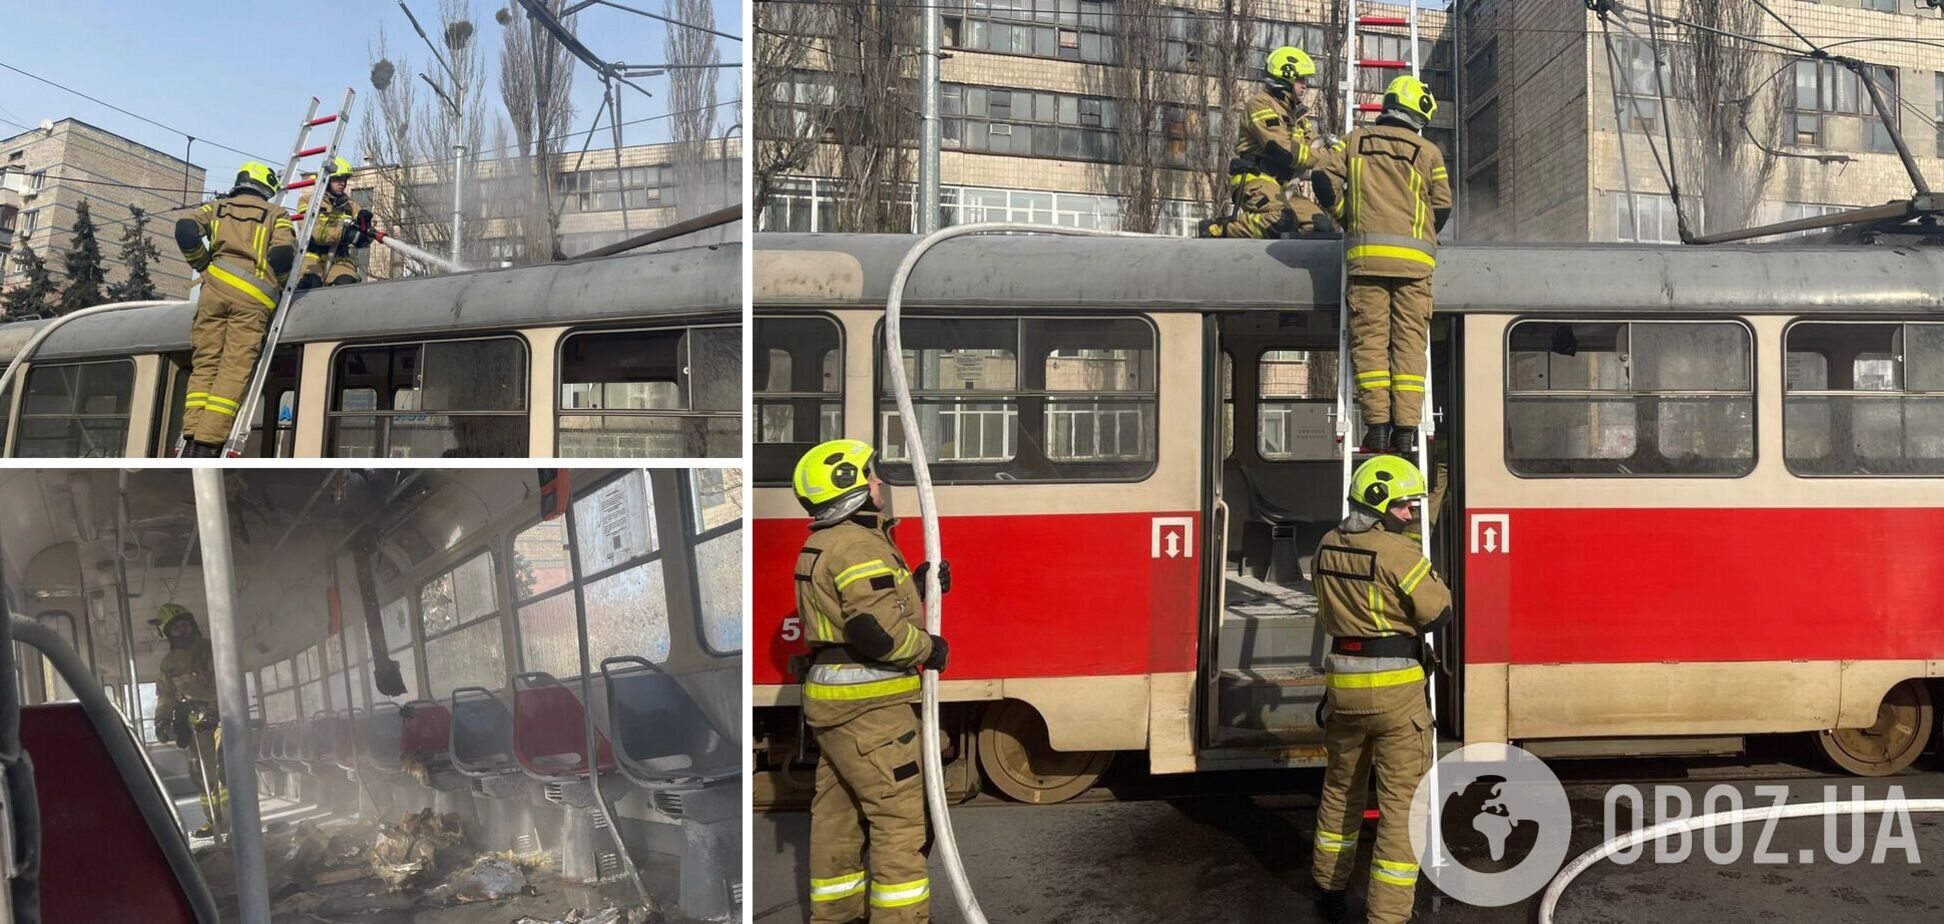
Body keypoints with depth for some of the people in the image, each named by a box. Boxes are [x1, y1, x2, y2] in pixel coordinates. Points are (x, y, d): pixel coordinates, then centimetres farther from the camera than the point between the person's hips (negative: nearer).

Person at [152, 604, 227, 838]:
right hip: (196, 717, 6)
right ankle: (213, 818, 12)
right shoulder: (169, 662, 8)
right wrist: (161, 720, 5)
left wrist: (213, 713, -28)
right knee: (202, 769, 5)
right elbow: (165, 694, 17)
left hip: (220, 711, -6)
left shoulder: (209, 650, -10)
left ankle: (229, 813, -15)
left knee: (223, 761, -18)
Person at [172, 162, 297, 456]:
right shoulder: (276, 215, 16)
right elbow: (283, 255, -1)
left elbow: (185, 230, 5)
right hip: (253, 298, -3)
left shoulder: (219, 207, 23)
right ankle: (208, 444, -17)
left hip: (216, 287, 3)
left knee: (205, 364, 4)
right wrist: (280, 284, 18)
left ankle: (193, 439, -9)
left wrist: (203, 265, 19)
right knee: (234, 369, -7)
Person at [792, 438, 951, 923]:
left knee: (839, 814, 17)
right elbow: (877, 630, -26)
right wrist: (928, 648, -11)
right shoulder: (858, 545, -18)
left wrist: (918, 586, 8)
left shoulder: (824, 546, 17)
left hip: (833, 702, 11)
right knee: (899, 816, -6)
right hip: (867, 706, -11)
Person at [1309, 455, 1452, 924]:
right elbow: (1439, 612, -10)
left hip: (1343, 683, 7)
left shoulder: (1328, 548, 5)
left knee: (1340, 789, 22)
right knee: (1401, 801, 2)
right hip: (1396, 689, -7)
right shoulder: (1399, 552, -16)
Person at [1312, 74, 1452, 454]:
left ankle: (1377, 425, -9)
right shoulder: (1429, 152, 10)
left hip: (1366, 252, 0)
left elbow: (1324, 178, 3)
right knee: (1409, 341, 1)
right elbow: (1443, 207, 10)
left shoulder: (1356, 140, 12)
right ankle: (1406, 427, -5)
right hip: (1414, 258, 0)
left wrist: (1345, 217, 16)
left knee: (1370, 338, -1)